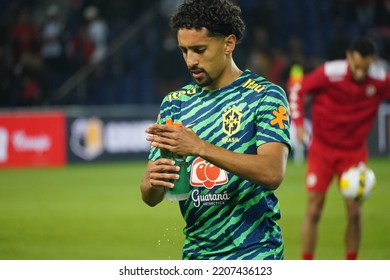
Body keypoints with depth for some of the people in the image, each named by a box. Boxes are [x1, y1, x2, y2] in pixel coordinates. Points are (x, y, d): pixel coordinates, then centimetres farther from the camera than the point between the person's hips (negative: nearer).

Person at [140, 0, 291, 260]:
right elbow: (151, 197, 7)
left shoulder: (265, 96, -4)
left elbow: (273, 173, -20)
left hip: (253, 254, -5)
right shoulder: (174, 103, 10)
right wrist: (153, 182, -17)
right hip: (195, 254, 5)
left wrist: (199, 147, -26)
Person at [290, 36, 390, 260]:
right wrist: (299, 123, -16)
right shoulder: (329, 73, -18)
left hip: (354, 152, 1)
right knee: (314, 210, -3)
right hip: (322, 148, -1)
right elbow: (299, 91, -5)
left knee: (354, 212, -4)